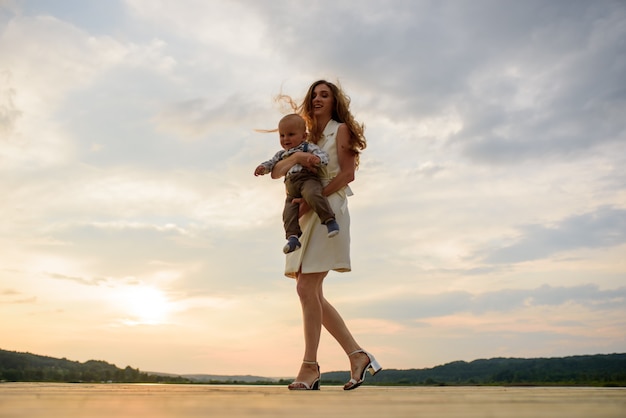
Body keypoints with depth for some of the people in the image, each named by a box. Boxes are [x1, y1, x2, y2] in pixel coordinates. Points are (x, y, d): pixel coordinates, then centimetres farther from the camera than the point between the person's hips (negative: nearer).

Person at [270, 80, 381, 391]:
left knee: (307, 287, -15)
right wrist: (295, 157, -9)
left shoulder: (341, 130, 6)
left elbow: (348, 173, -8)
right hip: (306, 215, 7)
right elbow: (275, 172, 12)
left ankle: (310, 367, -9)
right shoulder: (309, 138, 23)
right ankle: (358, 355, 9)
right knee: (312, 293, 3)